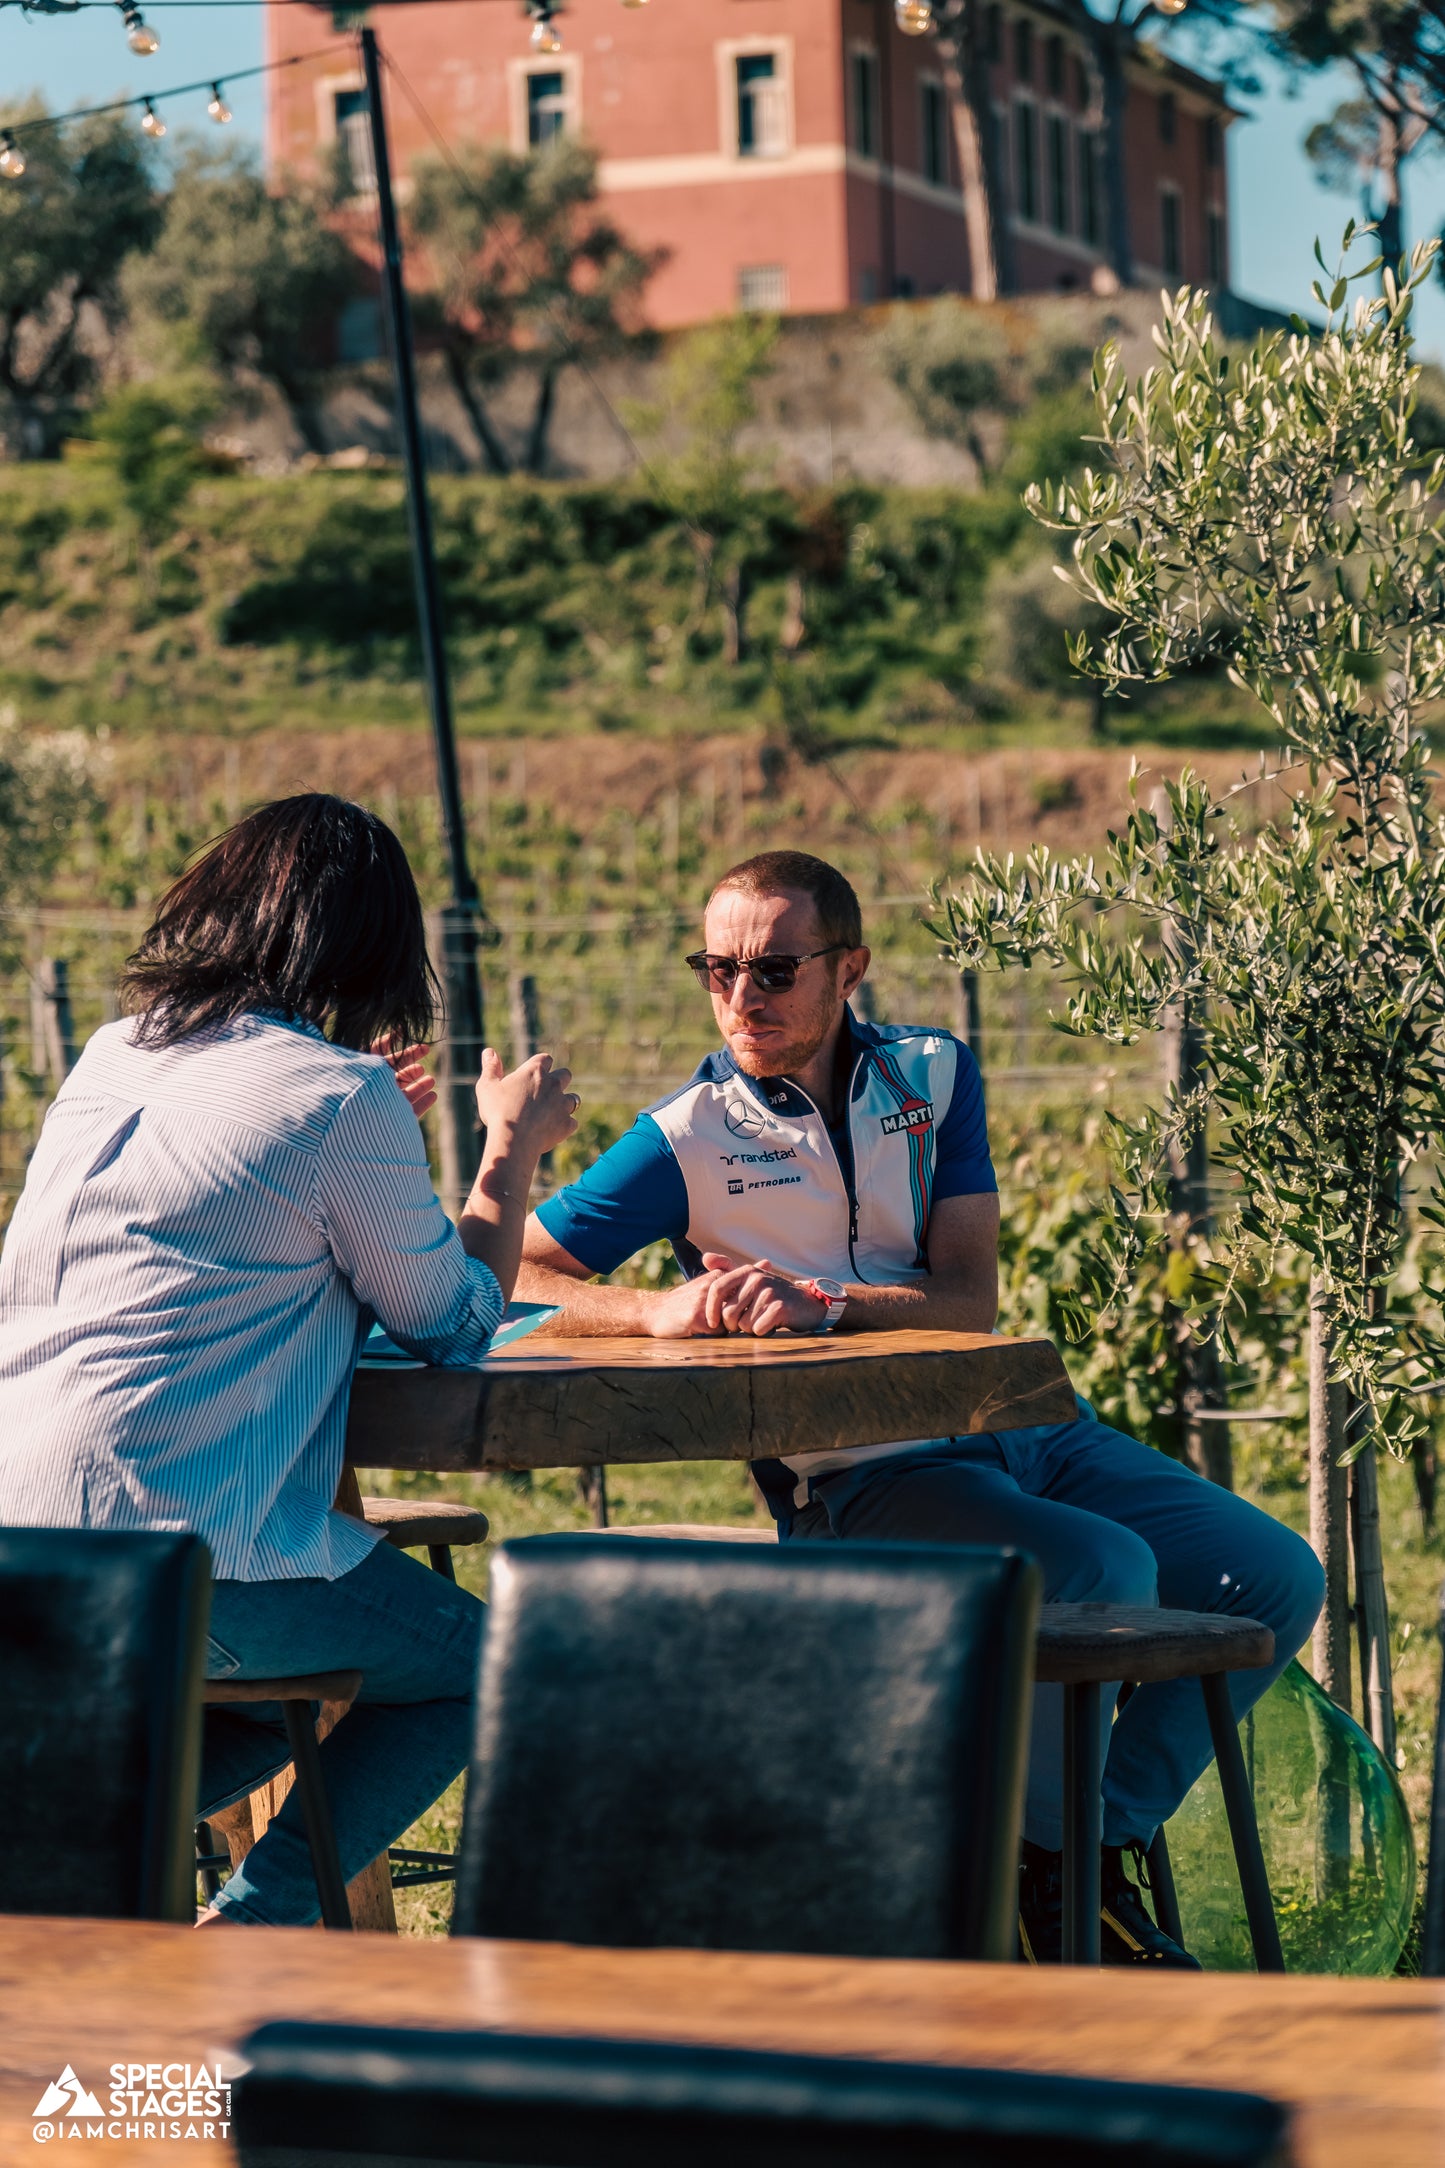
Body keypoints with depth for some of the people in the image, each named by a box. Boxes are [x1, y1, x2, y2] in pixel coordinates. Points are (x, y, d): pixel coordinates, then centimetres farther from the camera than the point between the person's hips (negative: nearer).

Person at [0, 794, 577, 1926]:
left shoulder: (111, 1056, 14)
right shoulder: (344, 1098, -7)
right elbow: (457, 1325, 6)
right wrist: (515, 1143, 21)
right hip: (187, 1556, -7)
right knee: (484, 1663, 15)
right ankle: (253, 1924, 1)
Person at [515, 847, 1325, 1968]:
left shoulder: (931, 1074, 7)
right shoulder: (688, 1138, -4)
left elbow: (970, 1299, -4)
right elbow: (504, 1279, -9)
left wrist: (822, 1306, -23)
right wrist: (660, 1311, -26)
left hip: (1023, 1426, 6)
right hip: (861, 1476, -6)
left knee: (1275, 1577, -5)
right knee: (1104, 1572, -30)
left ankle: (1105, 1837, 8)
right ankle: (1043, 1867, -7)